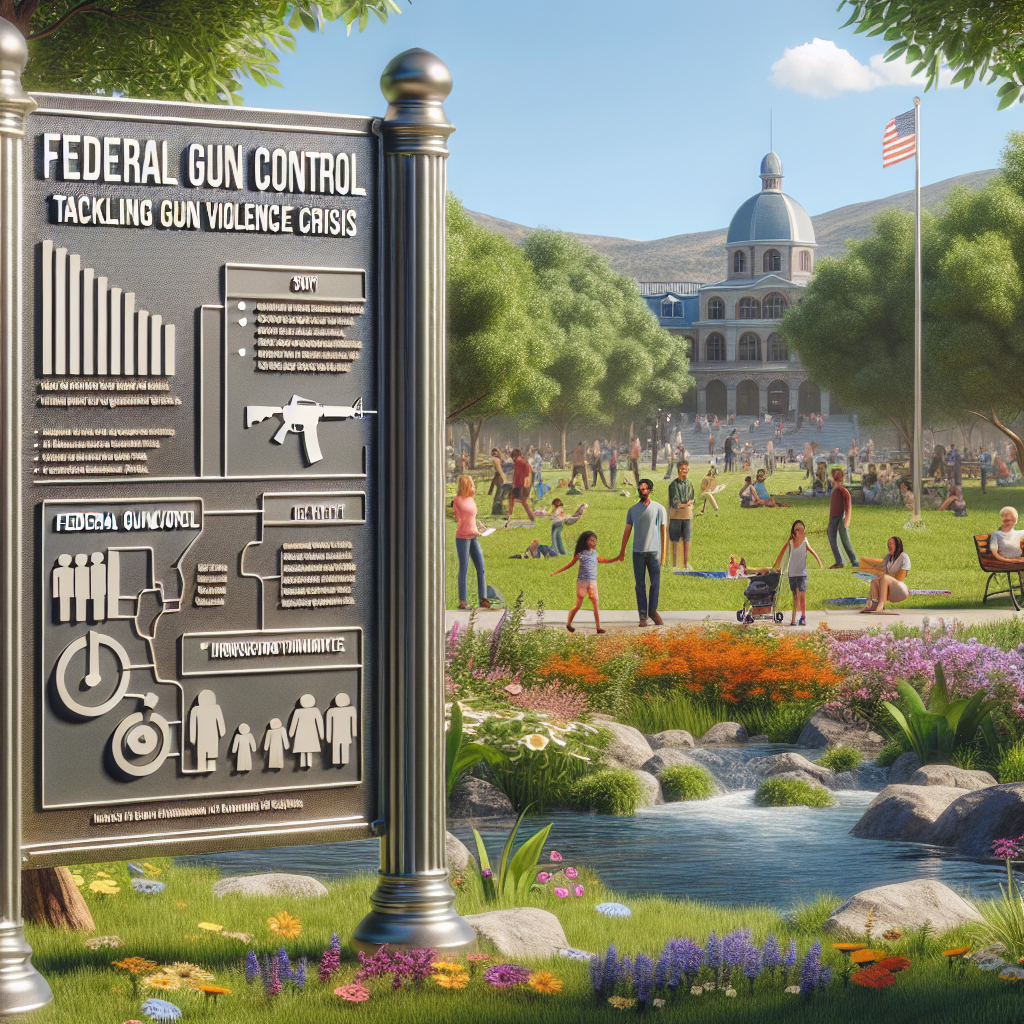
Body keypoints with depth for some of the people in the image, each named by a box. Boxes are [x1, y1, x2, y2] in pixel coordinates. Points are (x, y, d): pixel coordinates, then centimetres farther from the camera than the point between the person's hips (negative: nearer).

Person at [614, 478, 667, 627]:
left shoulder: (659, 509, 5)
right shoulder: (633, 510, 9)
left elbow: (662, 531, 7)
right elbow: (627, 531, 12)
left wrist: (663, 552, 3)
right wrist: (622, 551, 10)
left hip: (654, 551, -1)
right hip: (638, 552, 1)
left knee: (655, 583, -2)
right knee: (640, 584, 1)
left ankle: (653, 611, 13)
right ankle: (643, 615, 4)